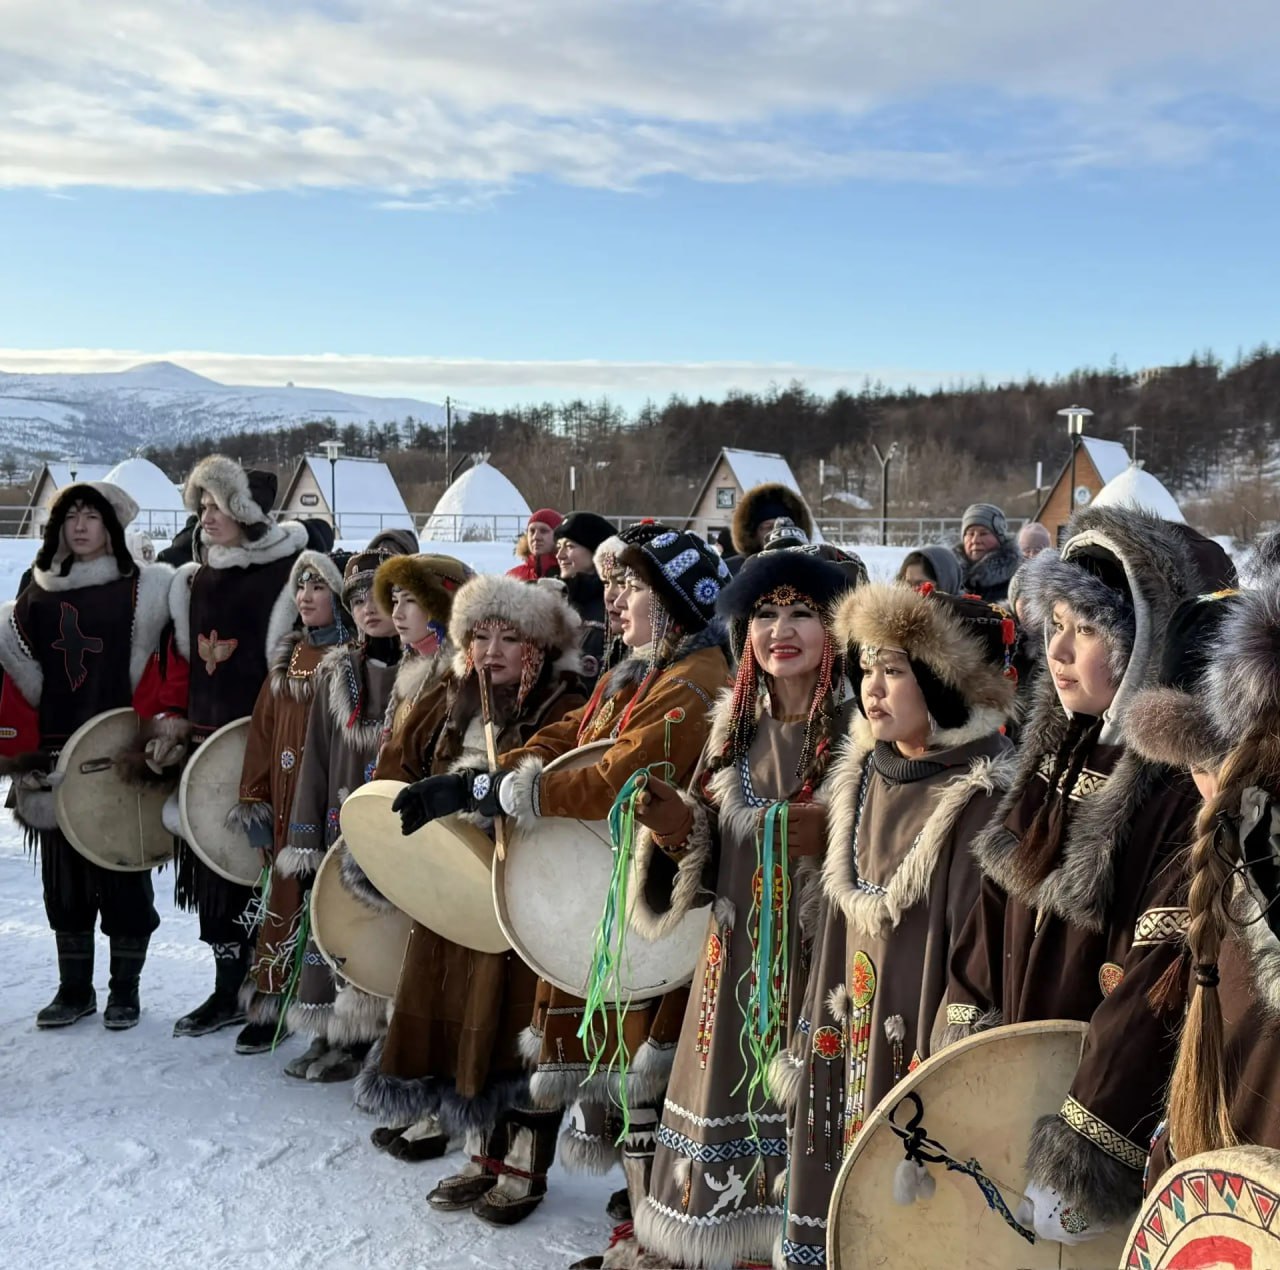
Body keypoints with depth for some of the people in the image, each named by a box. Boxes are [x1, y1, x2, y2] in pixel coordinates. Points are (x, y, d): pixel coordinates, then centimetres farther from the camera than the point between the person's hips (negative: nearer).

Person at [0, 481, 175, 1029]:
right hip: (54, 761, 4)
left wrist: (155, 736, -18)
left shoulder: (141, 589, -2)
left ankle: (125, 990, 14)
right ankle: (74, 988, 22)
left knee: (123, 875, 2)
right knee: (63, 879, 10)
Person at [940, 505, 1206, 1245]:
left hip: (1109, 1100, -7)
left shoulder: (1185, 787, -23)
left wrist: (1084, 1165, -24)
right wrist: (966, 1053, 5)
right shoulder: (1063, 746, 2)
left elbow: (1157, 990, -25)